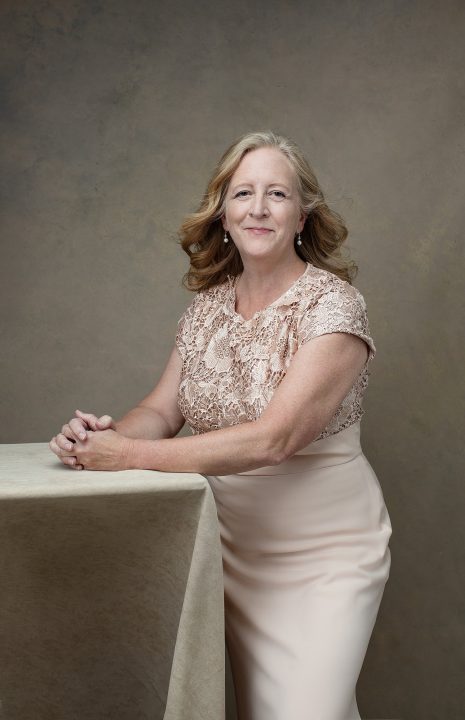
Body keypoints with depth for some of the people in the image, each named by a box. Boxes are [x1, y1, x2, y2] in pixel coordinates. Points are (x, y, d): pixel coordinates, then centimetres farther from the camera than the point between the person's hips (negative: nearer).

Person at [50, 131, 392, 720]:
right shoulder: (208, 304, 3)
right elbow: (162, 411, 3)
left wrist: (129, 456, -28)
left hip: (322, 551, -5)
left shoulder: (332, 303, -17)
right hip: (234, 538, 5)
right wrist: (104, 436, -21)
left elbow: (274, 438, -27)